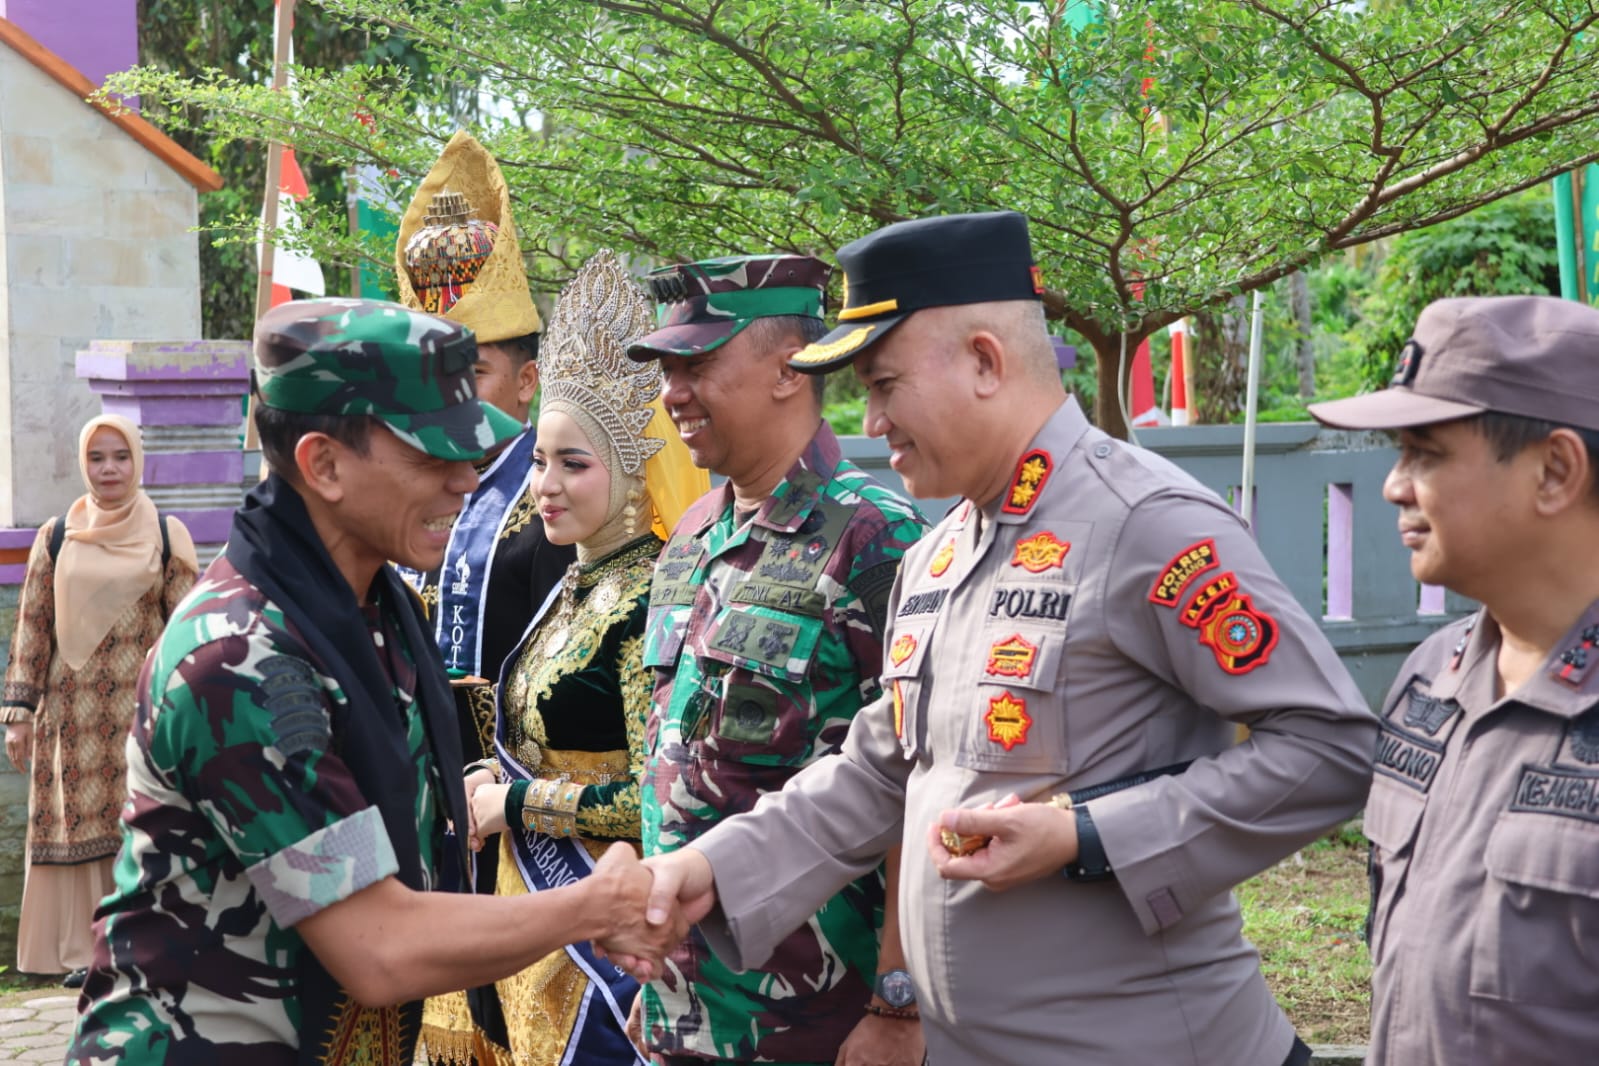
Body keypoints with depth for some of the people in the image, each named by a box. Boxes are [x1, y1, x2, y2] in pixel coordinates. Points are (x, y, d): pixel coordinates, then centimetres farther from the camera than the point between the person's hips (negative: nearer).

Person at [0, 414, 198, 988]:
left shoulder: (166, 534, 3)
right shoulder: (56, 537, 6)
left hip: (142, 705, -1)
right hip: (73, 709, 1)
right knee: (77, 822, 2)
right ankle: (81, 952, 9)